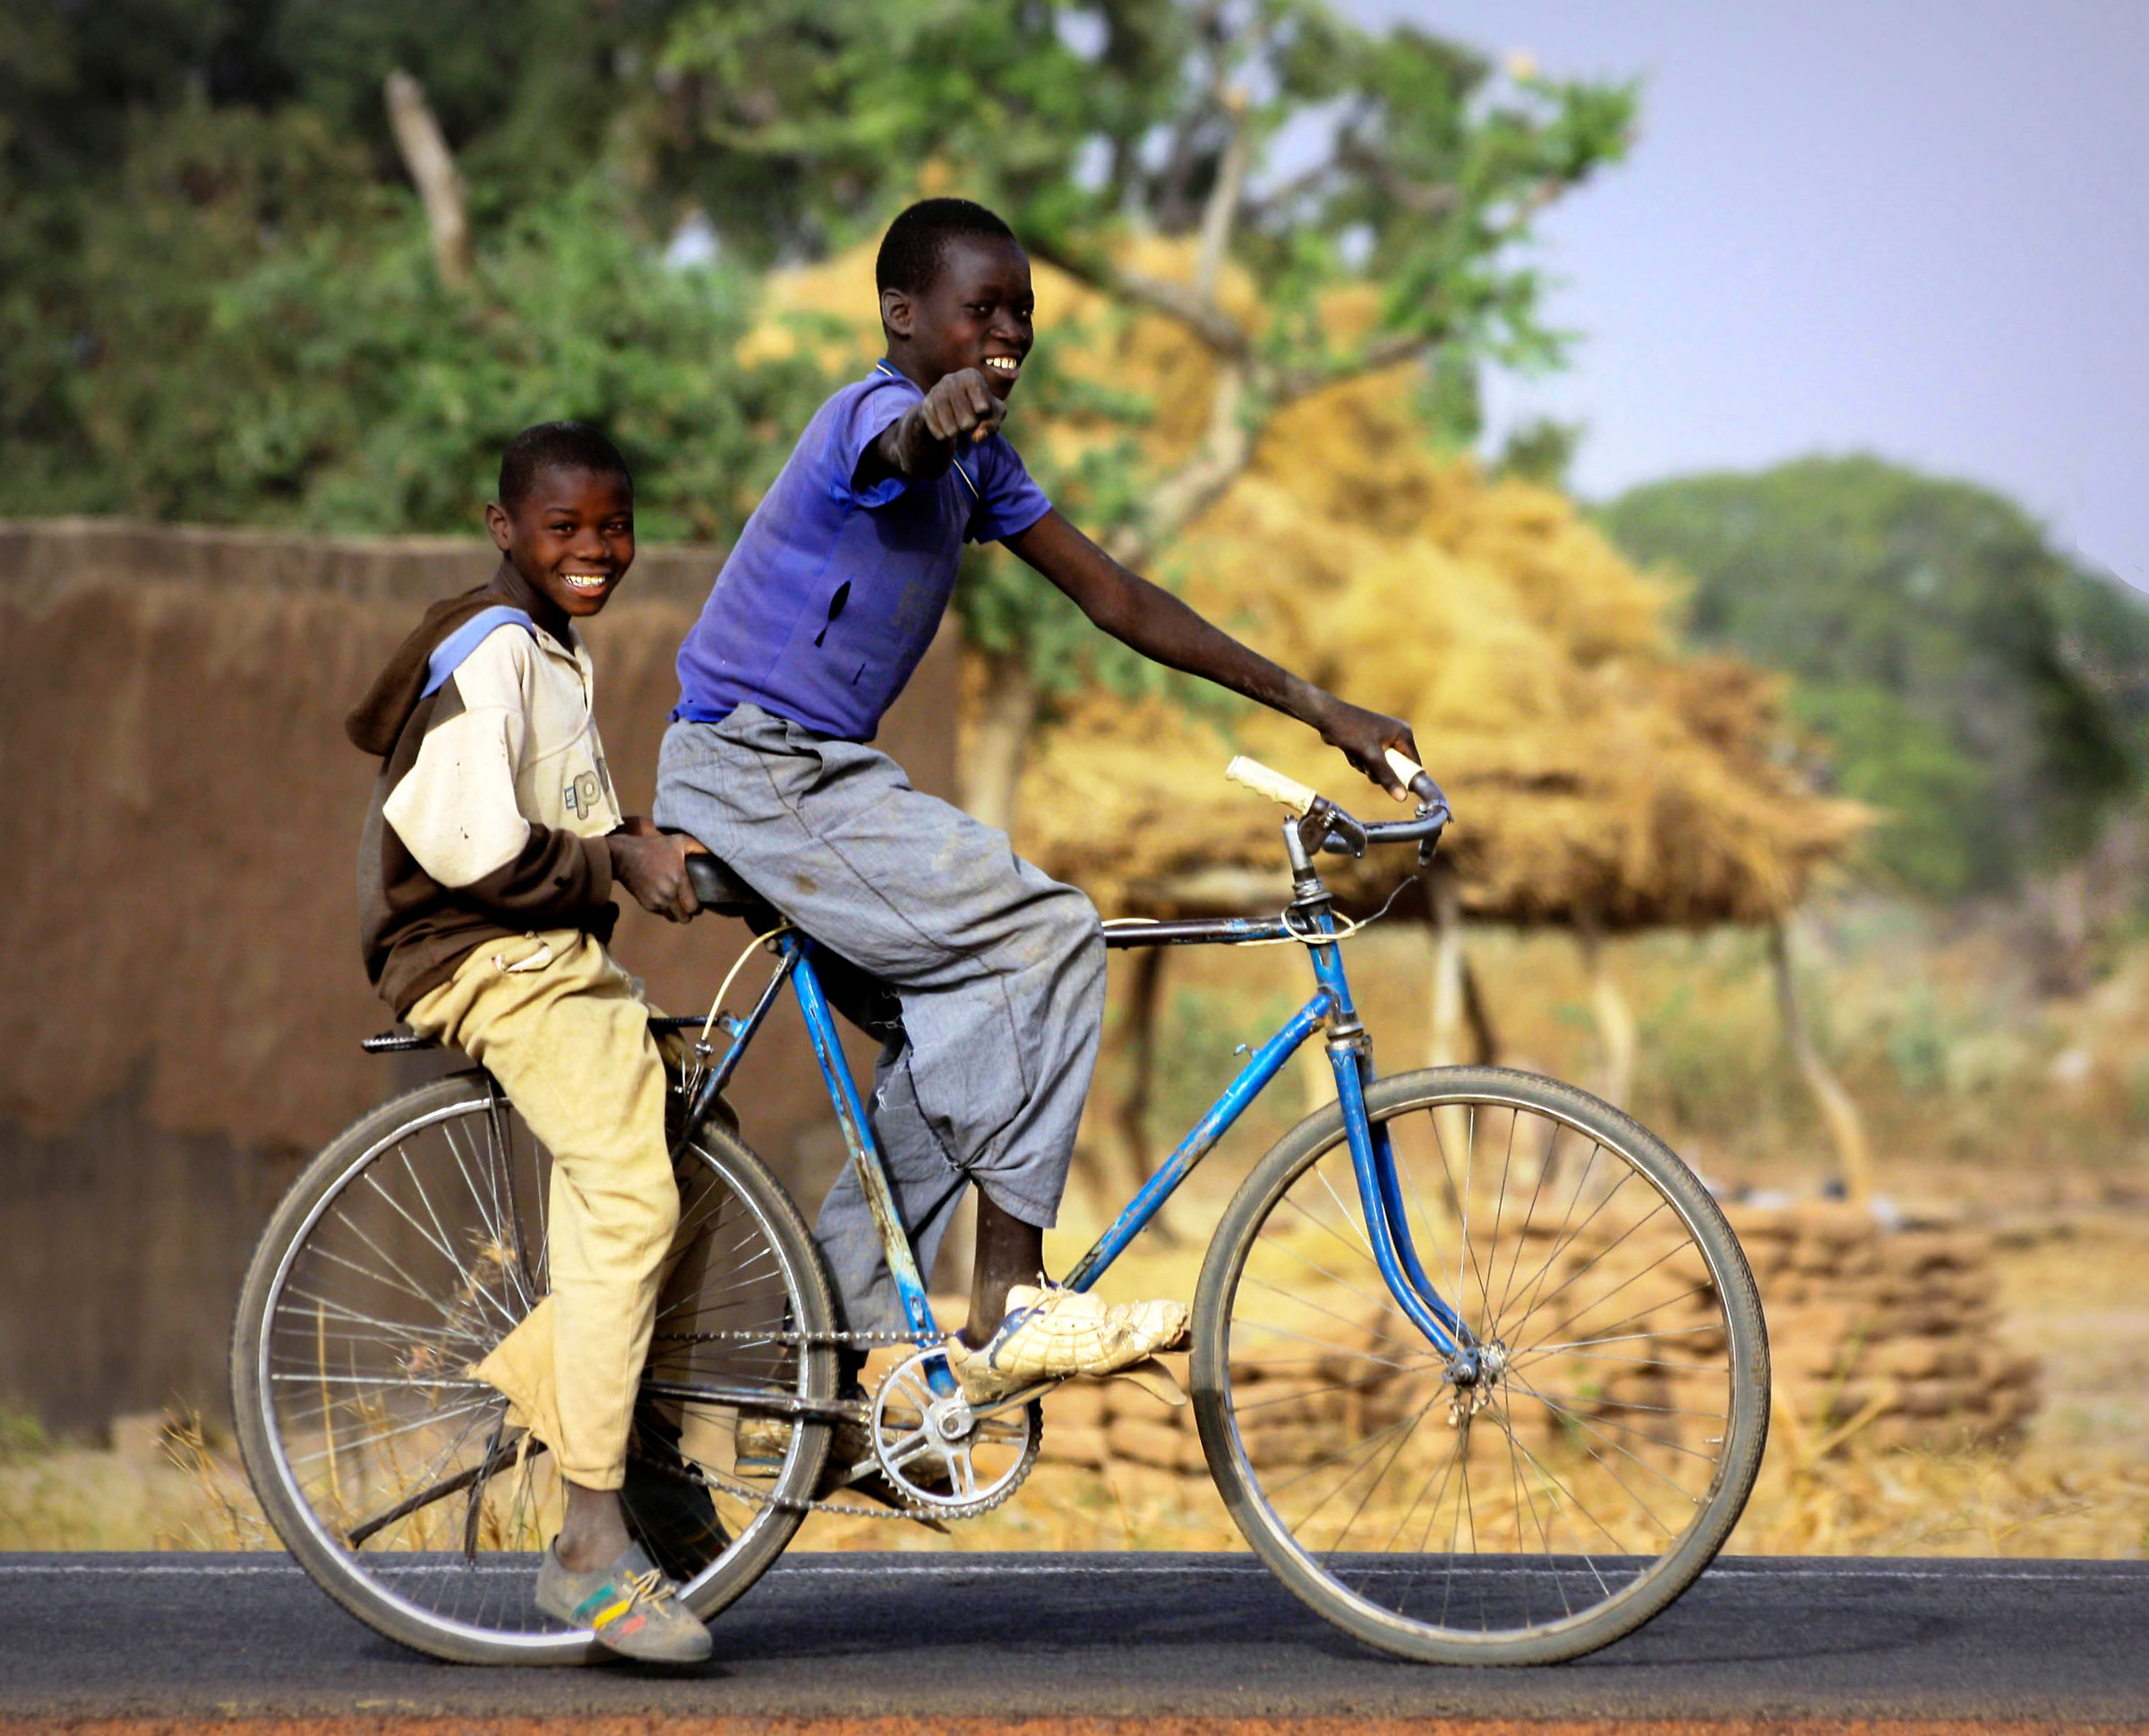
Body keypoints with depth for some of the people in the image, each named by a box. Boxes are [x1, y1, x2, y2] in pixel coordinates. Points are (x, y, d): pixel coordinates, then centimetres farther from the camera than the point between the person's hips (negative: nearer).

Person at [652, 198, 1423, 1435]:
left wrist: (1318, 709, 9)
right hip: (757, 769, -10)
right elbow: (902, 448, -43)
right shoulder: (877, 415, -16)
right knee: (1047, 935, -18)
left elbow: (1117, 600, 13)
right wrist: (942, 411, -70)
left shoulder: (980, 459, 12)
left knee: (961, 1030, 8)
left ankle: (834, 1371, 14)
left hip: (812, 776, 10)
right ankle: (1009, 1307, -15)